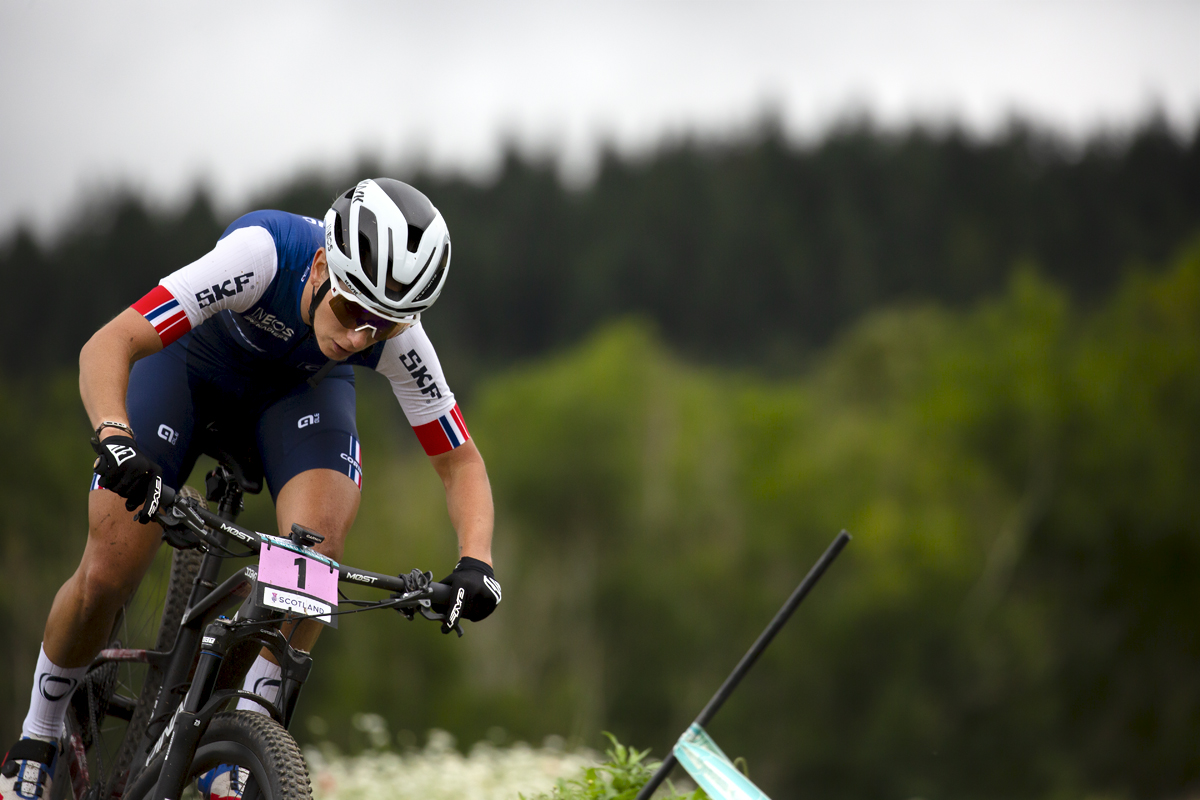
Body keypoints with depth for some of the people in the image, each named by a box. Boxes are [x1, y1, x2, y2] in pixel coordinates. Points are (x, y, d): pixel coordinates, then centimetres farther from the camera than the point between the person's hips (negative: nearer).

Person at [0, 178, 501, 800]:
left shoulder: (396, 339, -30)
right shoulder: (263, 254, -40)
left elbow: (461, 462, -18)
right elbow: (107, 346, -43)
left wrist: (475, 562, -36)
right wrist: (113, 437, -62)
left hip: (298, 388, 2)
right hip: (190, 366, -2)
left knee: (318, 542, -28)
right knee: (107, 578, -12)